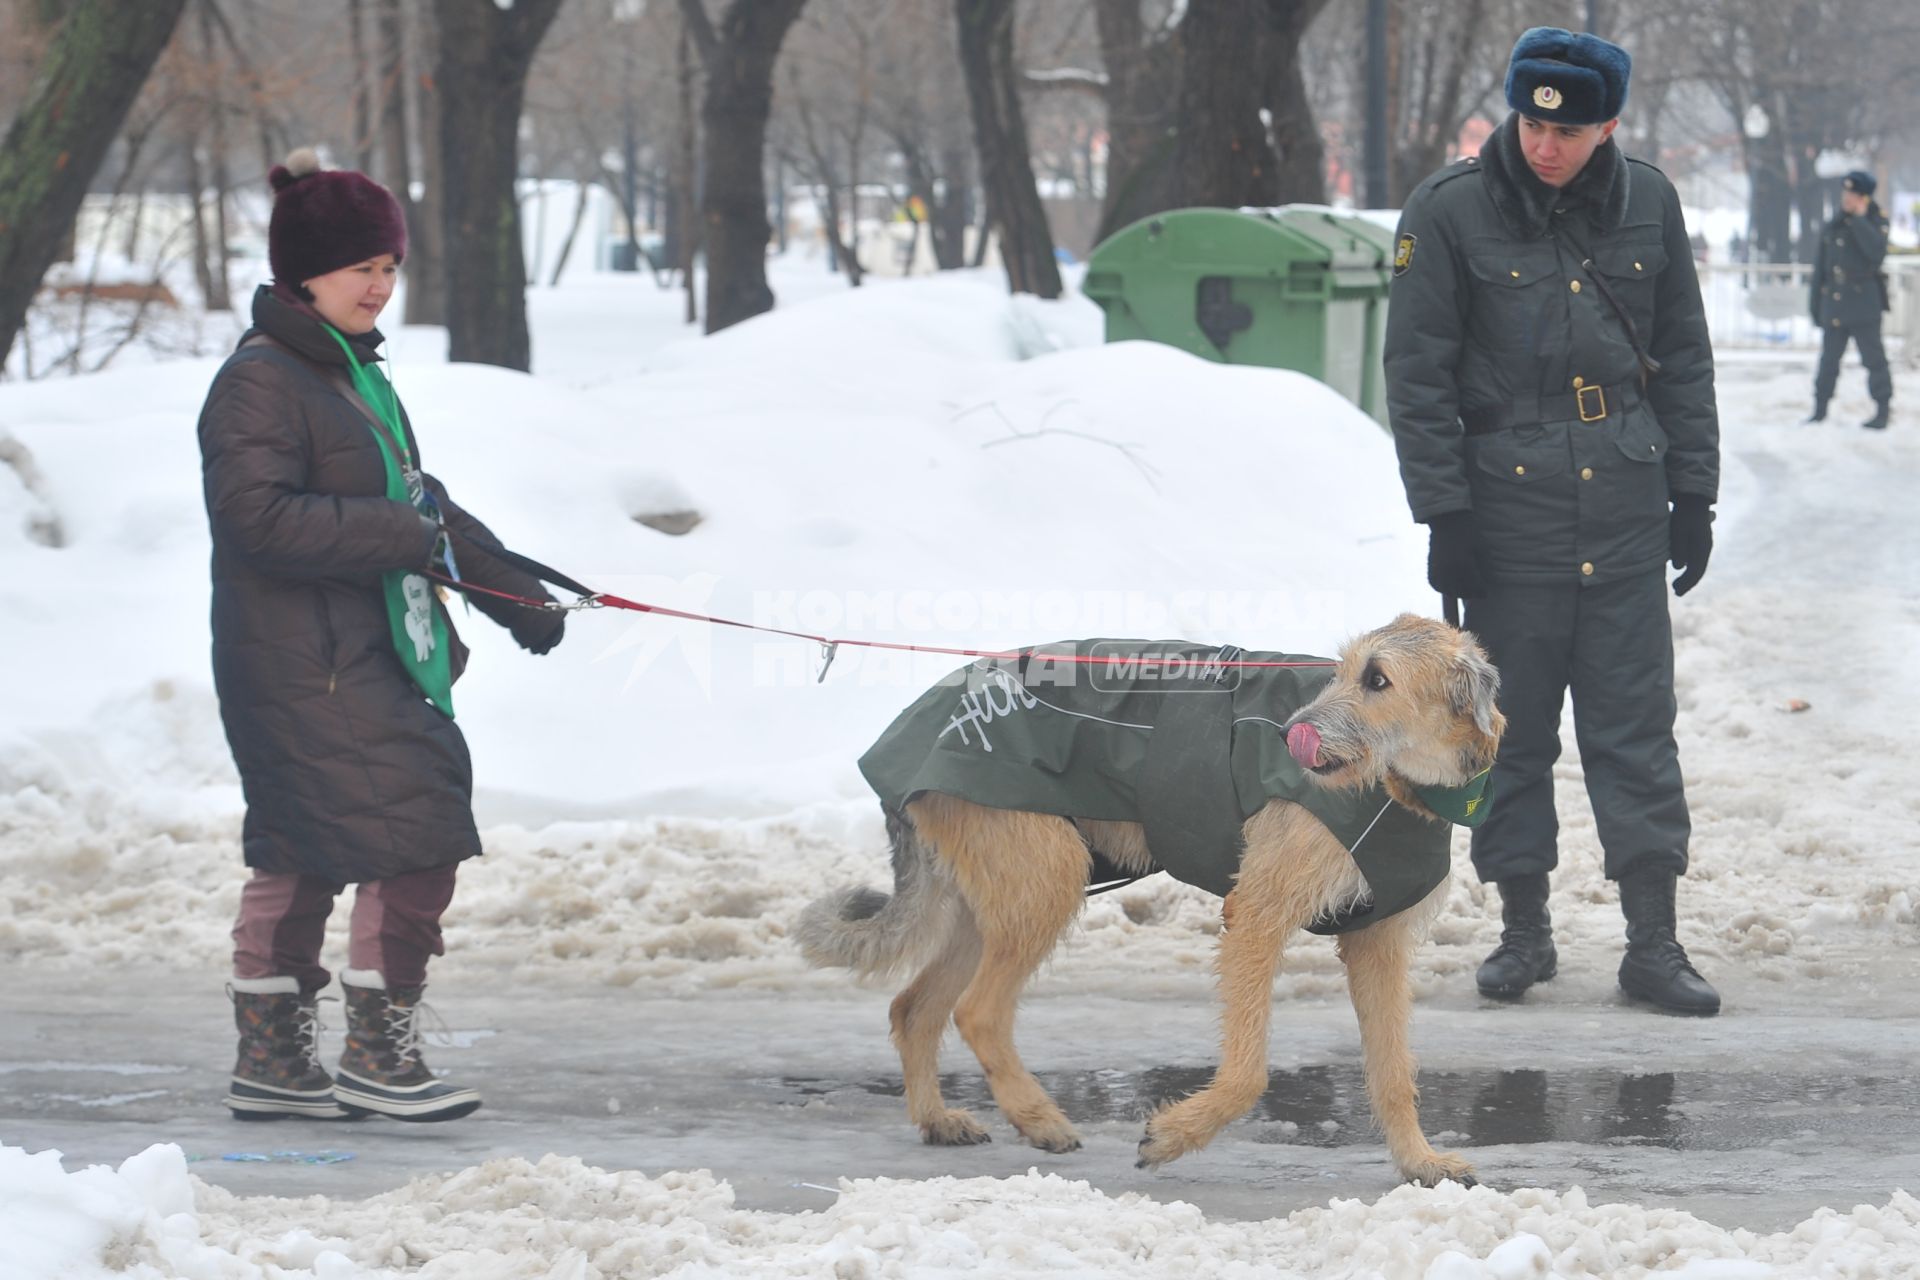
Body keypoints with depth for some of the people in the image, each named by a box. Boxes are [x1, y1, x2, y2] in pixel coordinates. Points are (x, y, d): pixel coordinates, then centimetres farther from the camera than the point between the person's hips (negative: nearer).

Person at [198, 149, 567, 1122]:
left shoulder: (354, 374, 18)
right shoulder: (260, 383, -13)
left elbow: (414, 500, 28)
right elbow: (260, 517, -23)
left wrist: (515, 594, 28)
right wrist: (408, 536, -22)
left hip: (370, 658, 10)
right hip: (305, 667, -10)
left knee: (299, 859, 13)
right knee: (415, 837, -13)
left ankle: (271, 1057, 19)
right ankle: (378, 1055, -5)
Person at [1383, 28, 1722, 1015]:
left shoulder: (1647, 203, 5)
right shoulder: (1449, 212, -5)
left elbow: (1683, 357, 13)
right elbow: (1417, 375, -4)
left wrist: (1693, 493, 9)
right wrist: (1444, 514, -8)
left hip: (1627, 509, 2)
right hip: (1507, 510, -2)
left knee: (1636, 726, 0)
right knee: (1512, 729, 5)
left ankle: (1653, 942, 3)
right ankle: (1522, 927, 17)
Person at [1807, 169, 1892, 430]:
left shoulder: (1875, 223, 0)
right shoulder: (1831, 228, 12)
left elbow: (1876, 253, -20)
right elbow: (1820, 268, 15)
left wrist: (1860, 219, -16)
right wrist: (1816, 308, 13)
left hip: (1863, 303, -4)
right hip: (1833, 304, 4)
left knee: (1873, 356, -5)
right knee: (1829, 358, 7)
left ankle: (1883, 410, 0)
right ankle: (1820, 410, 14)